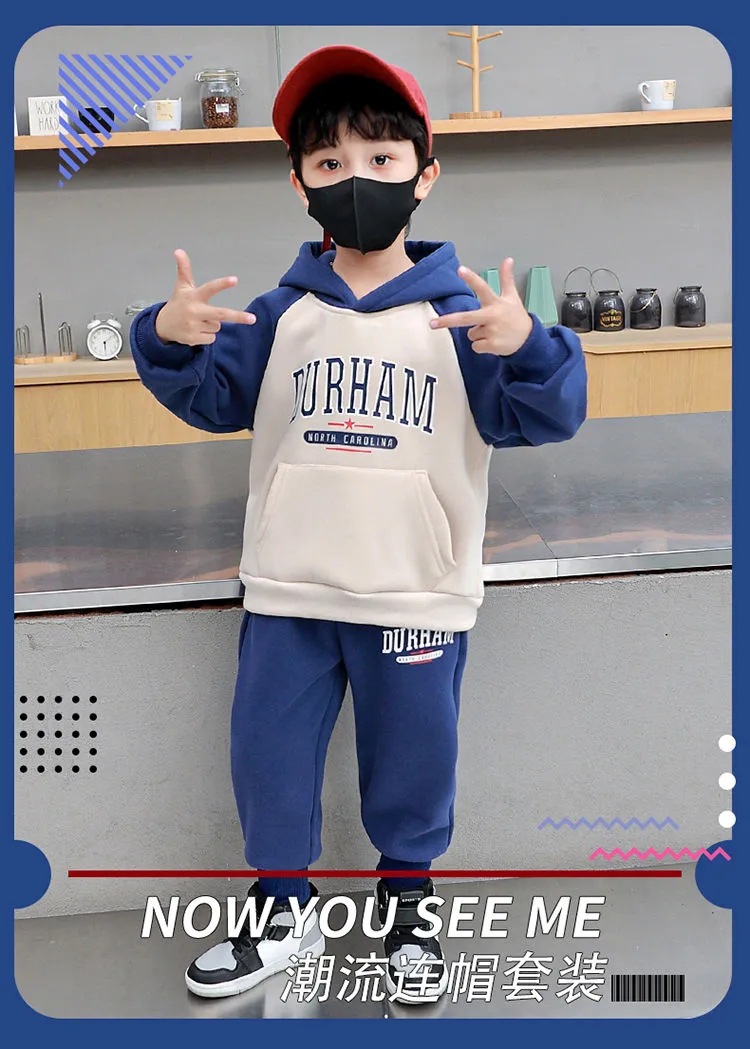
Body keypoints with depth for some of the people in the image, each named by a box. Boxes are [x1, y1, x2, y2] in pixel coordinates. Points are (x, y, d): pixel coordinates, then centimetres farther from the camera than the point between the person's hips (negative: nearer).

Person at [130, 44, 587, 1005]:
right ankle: (283, 913, 31)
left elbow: (543, 417, -10)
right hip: (286, 593, 2)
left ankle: (405, 907, 37)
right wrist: (168, 337, -14)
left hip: (418, 599, -2)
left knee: (411, 764, 13)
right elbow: (212, 398, 5)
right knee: (267, 759, 11)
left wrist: (525, 347, -30)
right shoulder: (279, 314, 2)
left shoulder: (462, 314, -5)